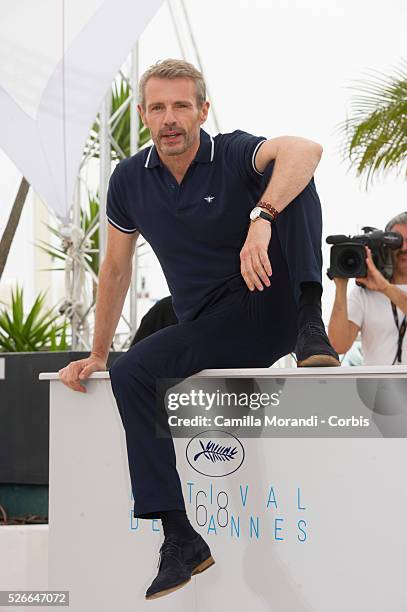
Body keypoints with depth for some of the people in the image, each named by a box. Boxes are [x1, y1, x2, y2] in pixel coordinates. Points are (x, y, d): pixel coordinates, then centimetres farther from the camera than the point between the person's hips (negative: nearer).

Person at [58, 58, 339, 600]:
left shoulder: (236, 155, -12)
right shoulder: (130, 181, 2)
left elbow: (306, 149, -35)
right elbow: (116, 270, 14)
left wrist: (262, 220, -51)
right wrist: (97, 353, 14)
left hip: (274, 308, -4)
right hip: (208, 330, 4)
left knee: (288, 178, -23)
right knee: (130, 373, -24)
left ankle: (311, 325, -31)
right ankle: (180, 539, -23)